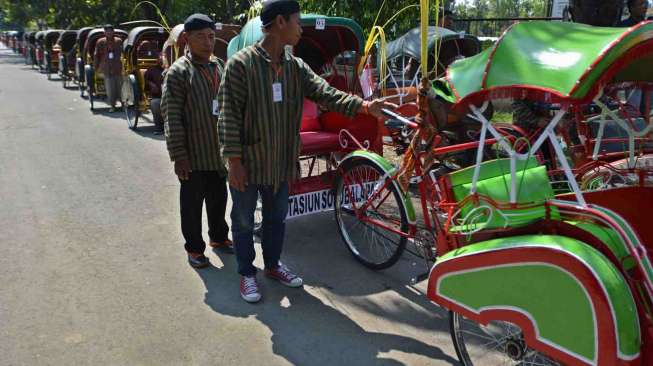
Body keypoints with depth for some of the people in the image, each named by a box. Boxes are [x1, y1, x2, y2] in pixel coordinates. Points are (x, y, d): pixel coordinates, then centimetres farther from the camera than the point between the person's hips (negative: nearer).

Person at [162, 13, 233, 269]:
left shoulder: (219, 67, 8)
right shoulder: (178, 72, -11)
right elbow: (172, 118, -14)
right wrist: (179, 156, -17)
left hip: (219, 153, 6)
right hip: (194, 156, -6)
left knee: (218, 199, 19)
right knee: (192, 203, 8)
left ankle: (218, 237, 38)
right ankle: (194, 248, 22)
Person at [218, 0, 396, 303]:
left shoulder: (296, 67, 4)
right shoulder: (240, 64, -14)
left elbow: (325, 93, -6)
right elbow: (229, 115, -14)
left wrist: (364, 106, -20)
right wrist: (234, 160, -16)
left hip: (279, 162, 6)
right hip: (247, 163, -5)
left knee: (276, 218, 19)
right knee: (244, 221, 11)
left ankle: (272, 265, 39)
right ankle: (247, 274, 28)